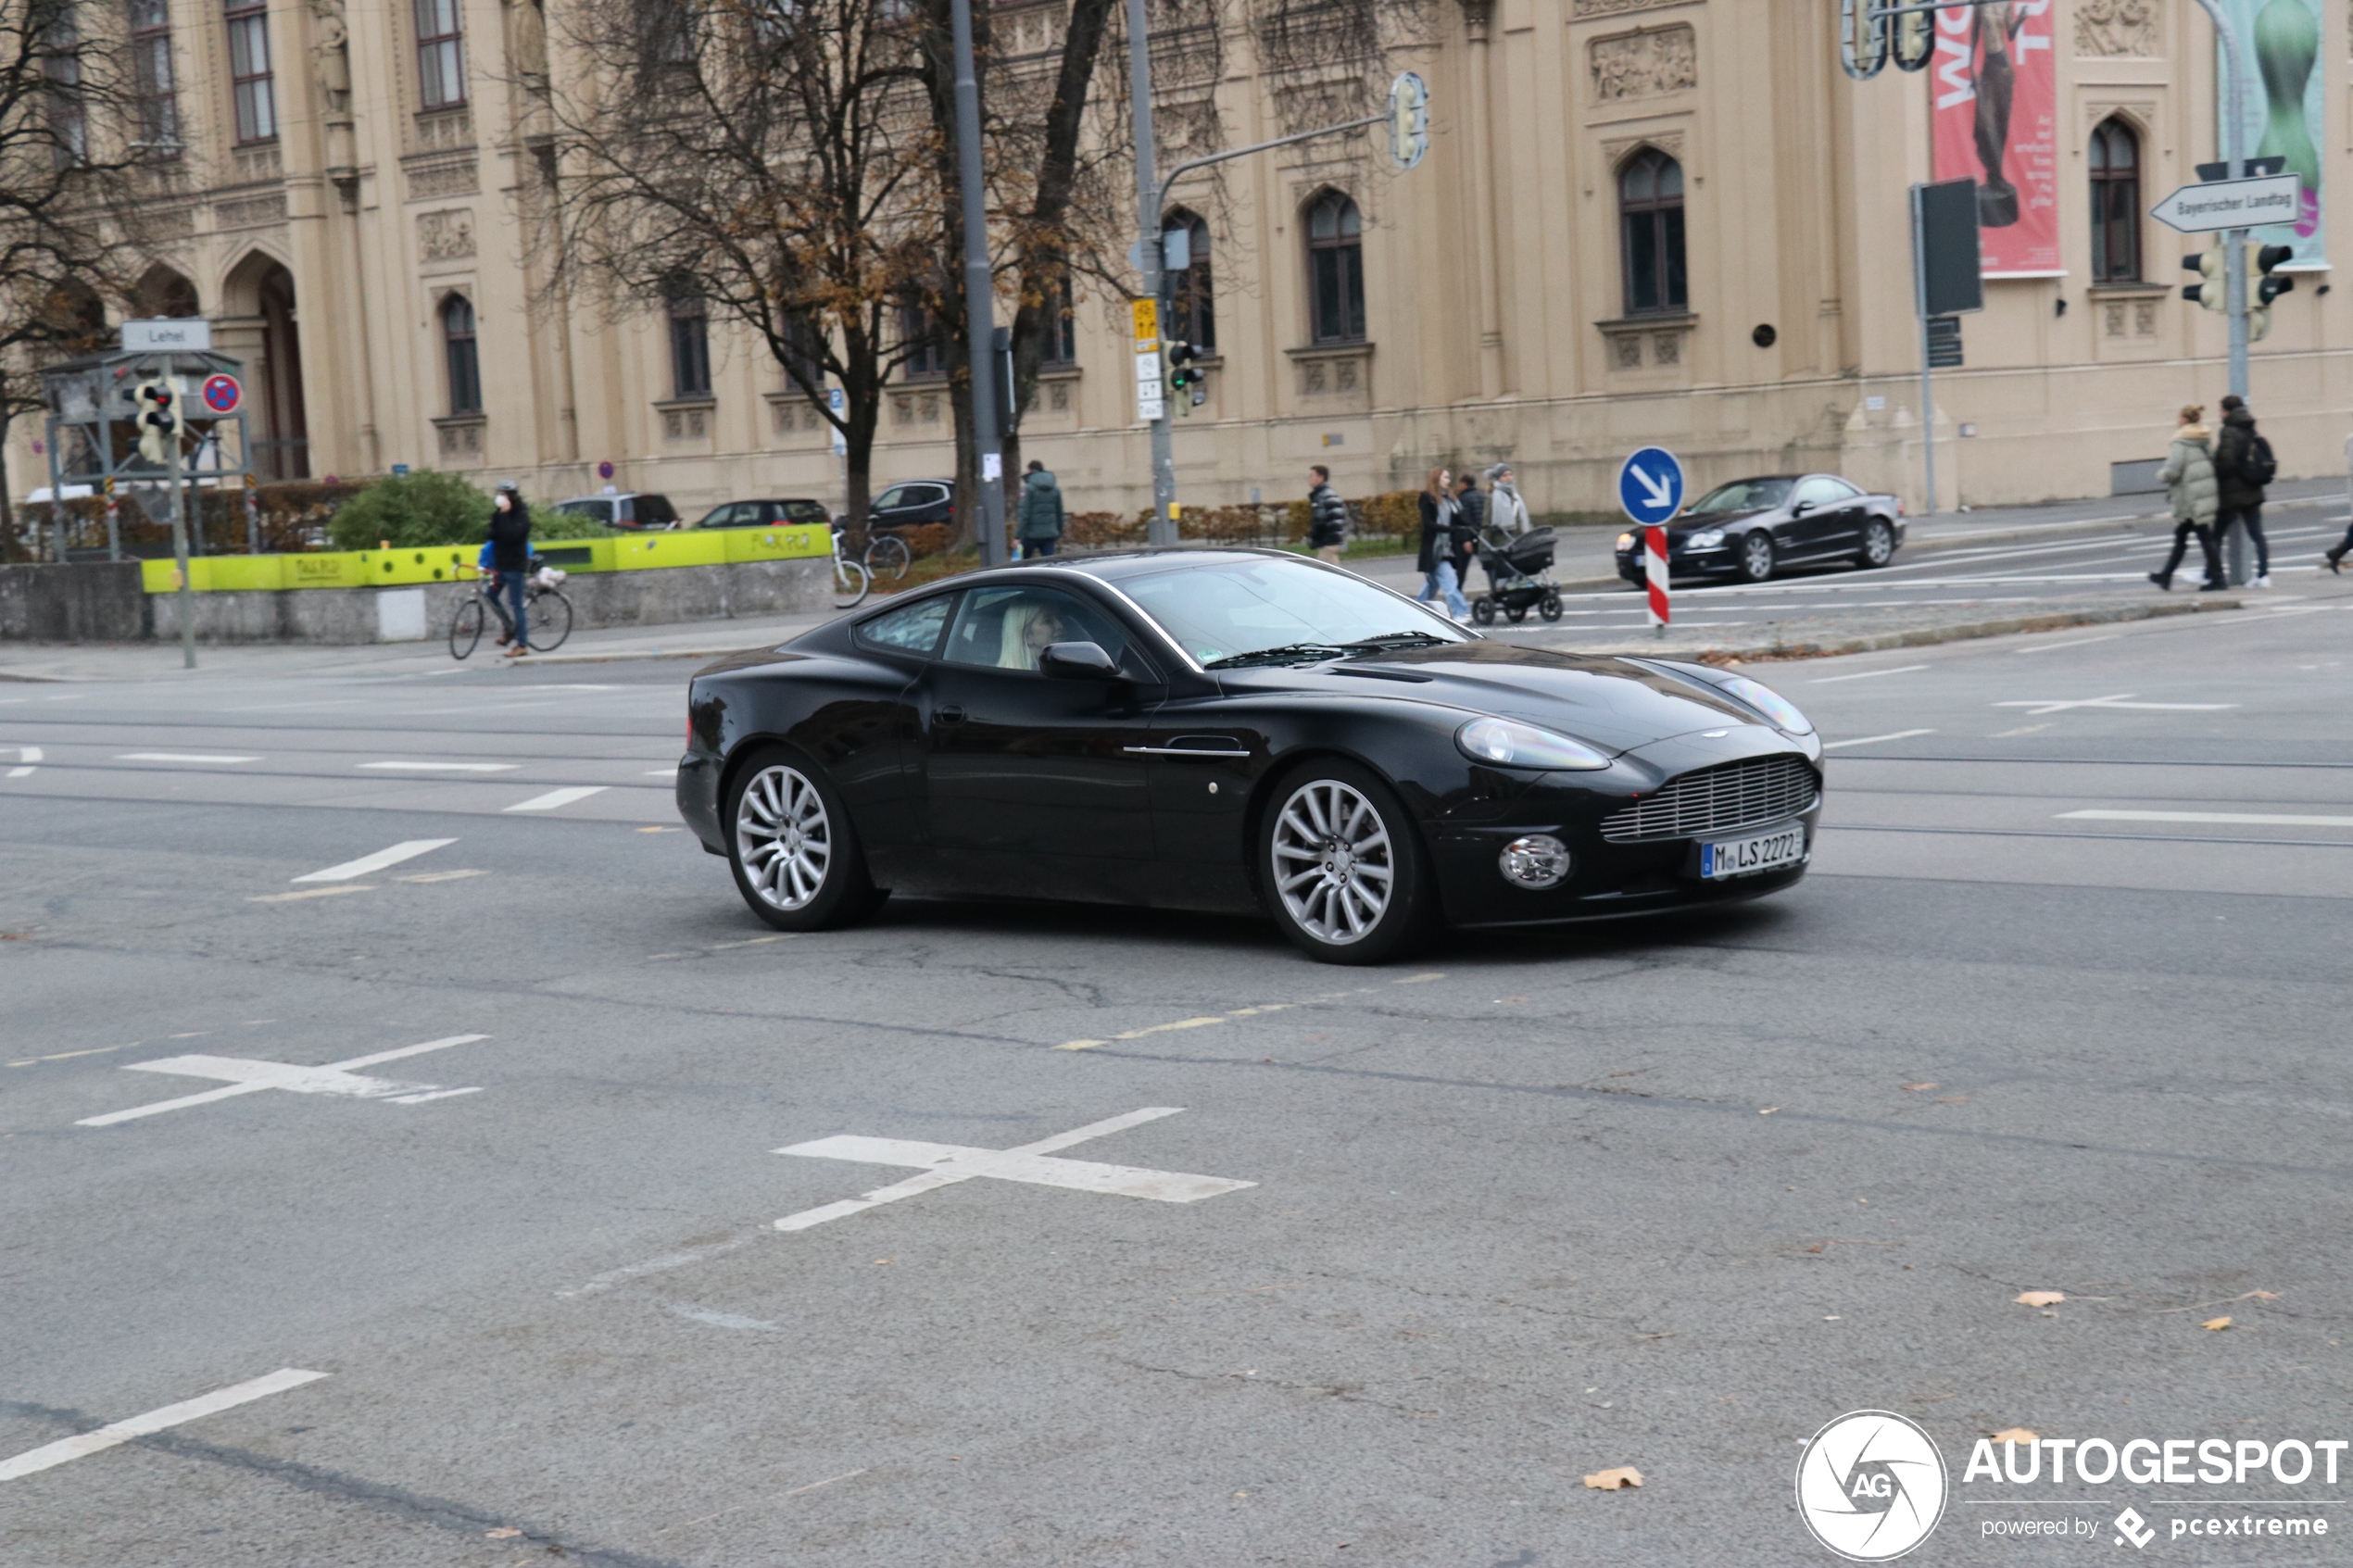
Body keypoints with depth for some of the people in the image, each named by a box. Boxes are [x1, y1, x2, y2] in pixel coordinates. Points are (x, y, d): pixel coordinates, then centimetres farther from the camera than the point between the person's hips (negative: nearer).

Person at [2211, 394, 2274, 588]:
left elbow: (2226, 464, -23)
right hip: (2253, 492, 7)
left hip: (2232, 495, -7)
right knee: (2257, 535, 6)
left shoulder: (2229, 433, -14)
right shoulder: (2251, 433, 10)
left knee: (2216, 535, 4)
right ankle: (2264, 575, 2)